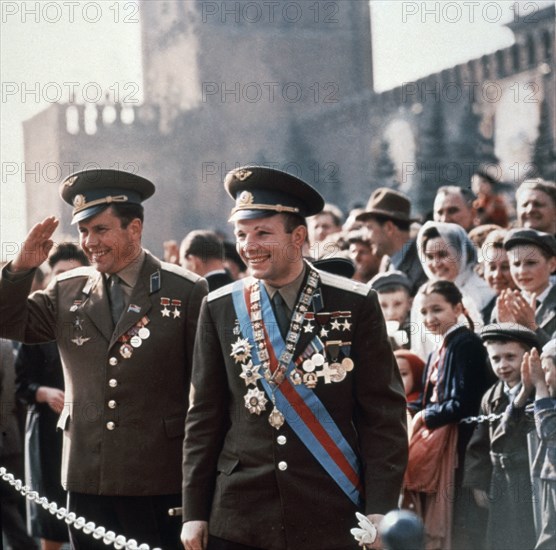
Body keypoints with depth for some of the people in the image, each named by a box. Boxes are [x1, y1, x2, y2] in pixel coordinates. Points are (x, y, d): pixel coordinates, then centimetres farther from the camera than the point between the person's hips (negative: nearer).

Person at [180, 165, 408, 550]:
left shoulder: (356, 304, -1)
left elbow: (383, 413, -2)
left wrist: (379, 509, -8)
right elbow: (205, 417, 7)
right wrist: (194, 512, 3)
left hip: (331, 518, -2)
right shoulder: (220, 309, 6)